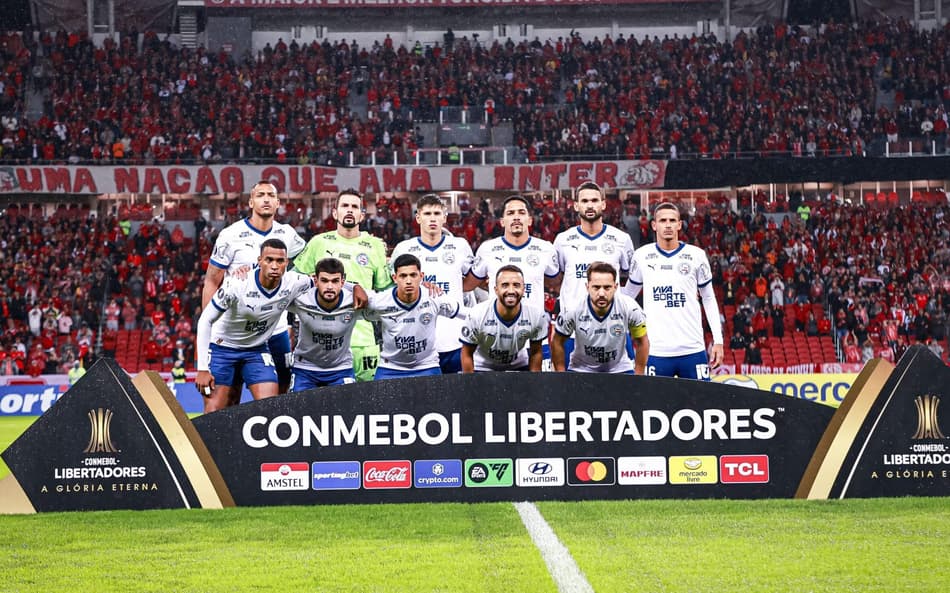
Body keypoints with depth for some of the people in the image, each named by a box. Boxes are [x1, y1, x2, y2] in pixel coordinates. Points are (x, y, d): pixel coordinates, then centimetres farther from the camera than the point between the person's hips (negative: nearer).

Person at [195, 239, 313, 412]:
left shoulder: (294, 283, -17)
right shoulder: (236, 284, -27)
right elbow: (205, 321, -18)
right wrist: (202, 368, -20)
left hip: (258, 350, 3)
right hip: (222, 347, -3)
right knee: (214, 417, -8)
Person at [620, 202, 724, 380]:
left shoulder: (696, 255, 4)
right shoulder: (642, 256, 5)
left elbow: (709, 299, 11)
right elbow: (627, 295, 18)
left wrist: (718, 340, 6)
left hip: (692, 350, 0)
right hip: (655, 351, 0)